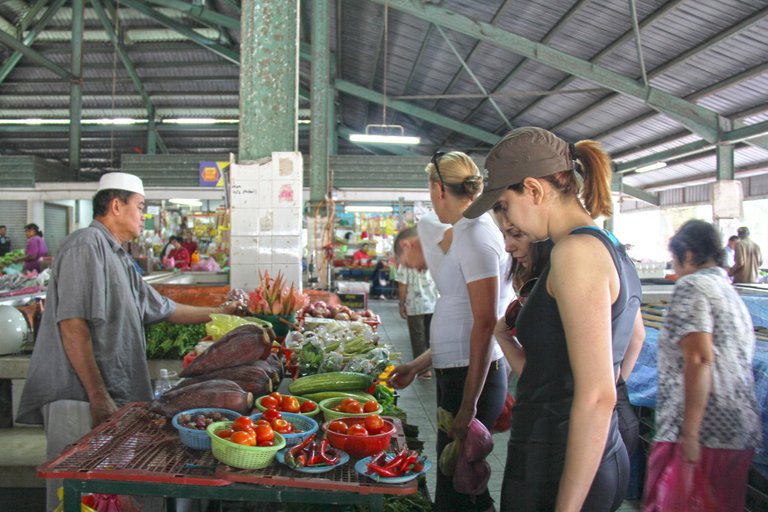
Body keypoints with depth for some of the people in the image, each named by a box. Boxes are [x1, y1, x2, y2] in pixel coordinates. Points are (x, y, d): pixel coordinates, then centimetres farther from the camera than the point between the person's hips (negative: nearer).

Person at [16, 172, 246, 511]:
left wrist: (218, 312, 33)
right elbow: (72, 323, -18)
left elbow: (164, 309, 29)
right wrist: (98, 397, -19)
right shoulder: (87, 244, -9)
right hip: (80, 399, -9)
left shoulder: (117, 257, 19)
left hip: (112, 397, 9)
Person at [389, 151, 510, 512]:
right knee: (460, 482, 20)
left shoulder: (475, 235, -16)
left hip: (472, 378, -10)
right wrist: (418, 365, 21)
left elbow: (485, 323, -22)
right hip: (455, 374, 10)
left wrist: (468, 407, -21)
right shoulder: (469, 233, 14)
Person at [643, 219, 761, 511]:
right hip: (742, 433, 9)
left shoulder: (691, 286, -8)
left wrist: (690, 433, -20)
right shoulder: (730, 291, 19)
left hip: (704, 433, -9)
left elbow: (699, 360, -19)